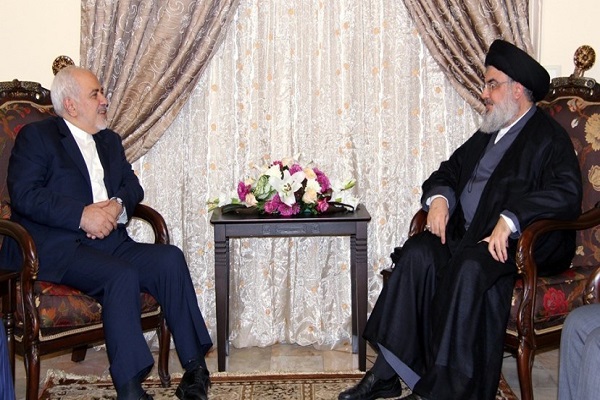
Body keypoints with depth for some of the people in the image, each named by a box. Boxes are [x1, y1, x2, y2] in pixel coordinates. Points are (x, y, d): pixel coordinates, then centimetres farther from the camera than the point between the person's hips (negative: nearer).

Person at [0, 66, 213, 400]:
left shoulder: (109, 140, 25)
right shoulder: (36, 137, 3)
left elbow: (133, 185, 18)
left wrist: (117, 204, -7)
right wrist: (82, 215, -19)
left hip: (108, 240, 6)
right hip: (54, 247, -6)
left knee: (170, 258, -18)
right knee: (122, 275, -32)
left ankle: (195, 366, -17)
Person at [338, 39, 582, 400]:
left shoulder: (549, 138, -3)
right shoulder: (488, 134, 23)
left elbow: (566, 194, -18)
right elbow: (450, 170, 27)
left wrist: (509, 220, -30)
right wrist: (439, 198, 2)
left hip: (523, 240, -7)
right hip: (469, 232, 7)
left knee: (470, 266, -36)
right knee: (418, 253, -20)